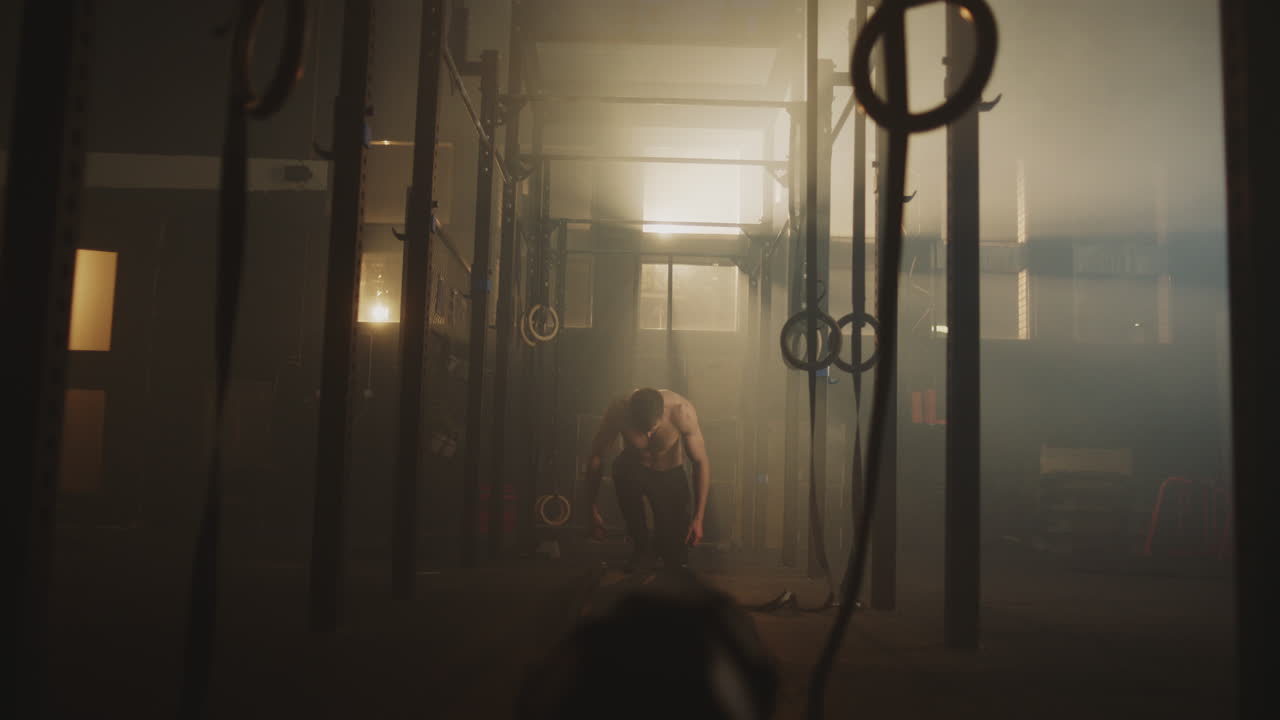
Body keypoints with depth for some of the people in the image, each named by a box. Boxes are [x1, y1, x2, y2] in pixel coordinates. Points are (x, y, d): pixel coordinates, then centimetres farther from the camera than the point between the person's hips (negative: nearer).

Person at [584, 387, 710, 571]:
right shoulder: (617, 411, -30)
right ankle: (641, 544, -13)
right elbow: (596, 456, -18)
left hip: (671, 474, 0)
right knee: (622, 469, -37)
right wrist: (594, 511, -16)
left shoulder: (681, 411, -32)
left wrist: (698, 518, -24)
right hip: (635, 468, 1)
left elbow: (701, 462, -22)